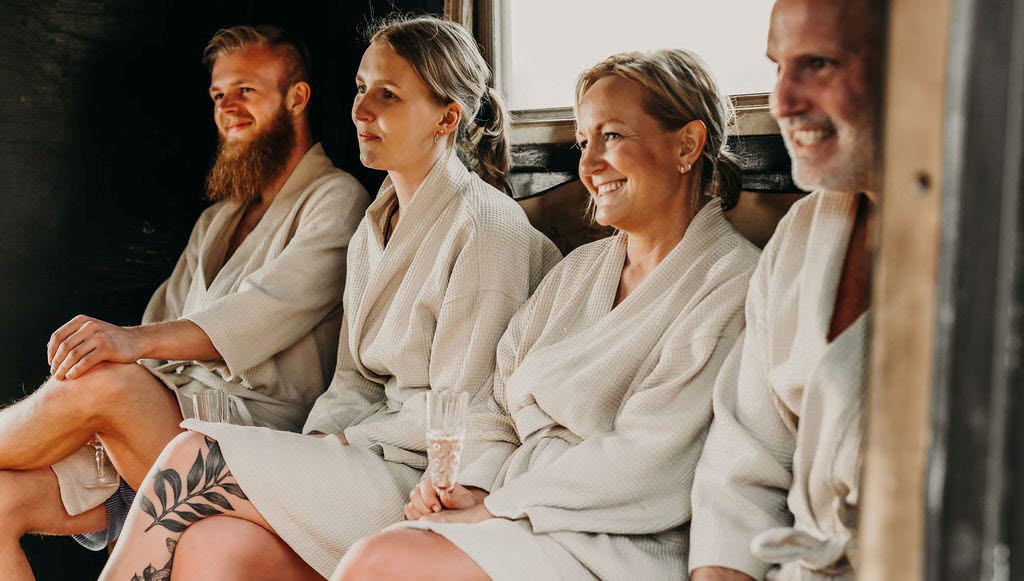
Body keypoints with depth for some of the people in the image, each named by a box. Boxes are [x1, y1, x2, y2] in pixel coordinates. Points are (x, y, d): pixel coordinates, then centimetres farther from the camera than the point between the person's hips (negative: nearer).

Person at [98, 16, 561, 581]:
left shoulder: (486, 226, -9)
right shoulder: (374, 227, 17)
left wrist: (344, 444, -7)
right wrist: (311, 447, -2)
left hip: (425, 481, -7)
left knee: (194, 454, -18)